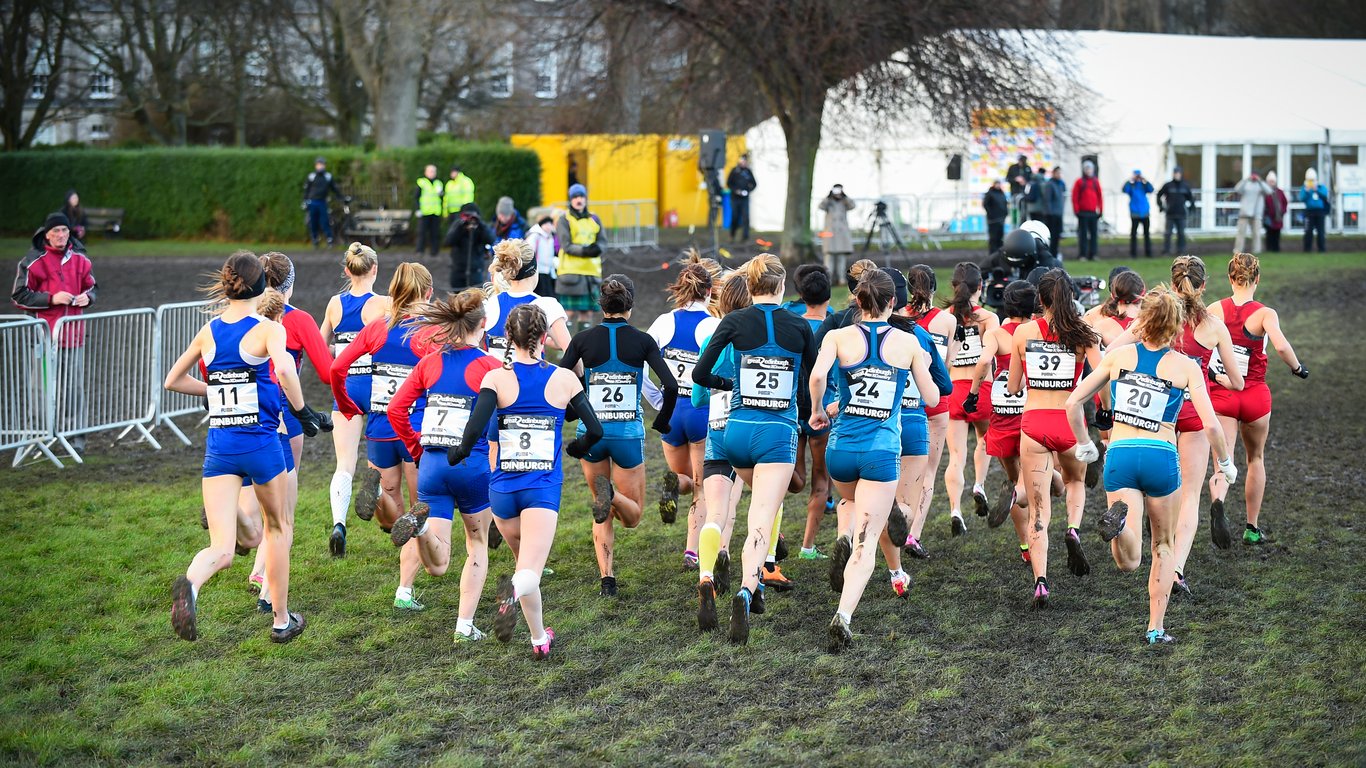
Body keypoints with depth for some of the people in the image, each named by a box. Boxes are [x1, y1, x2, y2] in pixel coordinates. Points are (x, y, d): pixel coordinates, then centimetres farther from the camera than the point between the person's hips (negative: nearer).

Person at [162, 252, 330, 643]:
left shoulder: (208, 331, 8)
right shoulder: (267, 328, -7)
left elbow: (173, 380, 18)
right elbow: (283, 369, -27)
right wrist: (303, 412, -14)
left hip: (218, 446, 3)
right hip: (260, 443, -3)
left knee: (222, 550, -3)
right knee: (279, 526, 22)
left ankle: (190, 583, -38)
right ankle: (281, 620, 29)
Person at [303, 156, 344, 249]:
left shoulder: (328, 177, 4)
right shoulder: (311, 177, 1)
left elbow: (335, 188, 12)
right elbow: (306, 190, 6)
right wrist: (305, 202, 2)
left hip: (323, 202, 0)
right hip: (312, 202, 0)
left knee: (325, 222, -6)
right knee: (313, 223, 2)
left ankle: (329, 240, -2)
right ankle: (315, 240, 13)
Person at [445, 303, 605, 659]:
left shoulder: (496, 378, -6)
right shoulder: (564, 379, -2)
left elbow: (475, 430, -18)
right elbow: (595, 430, 2)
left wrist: (458, 453, 3)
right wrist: (578, 447, 24)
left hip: (503, 489, 1)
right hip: (544, 489, -1)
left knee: (524, 562, 23)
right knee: (530, 572, -10)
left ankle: (539, 639, 25)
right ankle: (515, 589, -44)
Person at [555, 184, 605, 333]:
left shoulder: (594, 220, 15)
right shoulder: (564, 220, 1)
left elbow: (601, 242, 9)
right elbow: (566, 245, -9)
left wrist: (597, 248, -15)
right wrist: (584, 250, -24)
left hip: (591, 271, 5)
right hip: (571, 271, -5)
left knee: (588, 312, 6)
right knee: (571, 312, -8)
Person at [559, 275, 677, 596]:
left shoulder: (583, 339, -2)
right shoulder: (642, 341, -4)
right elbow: (671, 386, -10)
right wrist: (662, 422, 7)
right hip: (629, 434, -1)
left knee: (603, 515, 18)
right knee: (632, 516, 12)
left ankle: (607, 579, 0)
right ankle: (612, 495, -23)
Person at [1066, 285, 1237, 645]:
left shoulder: (1119, 355, 5)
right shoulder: (1185, 366, -1)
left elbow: (1073, 402, 5)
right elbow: (1210, 424, -6)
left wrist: (1084, 446, 20)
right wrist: (1225, 463, 11)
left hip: (1120, 455, 1)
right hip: (1161, 457, -1)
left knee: (1129, 561, -1)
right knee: (1164, 546, 21)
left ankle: (1119, 519, -34)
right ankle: (1156, 628, 18)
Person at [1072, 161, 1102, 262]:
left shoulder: (1095, 182, 12)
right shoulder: (1080, 182, 1)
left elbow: (1100, 197, 13)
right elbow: (1075, 197, -2)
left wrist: (1100, 210, 7)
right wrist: (1076, 210, -9)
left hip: (1093, 212, 4)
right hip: (1083, 213, -4)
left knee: (1094, 233, 3)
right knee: (1083, 234, -3)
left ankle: (1092, 254, 8)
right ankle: (1082, 254, 0)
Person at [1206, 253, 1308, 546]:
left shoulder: (1214, 311, -3)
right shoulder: (1265, 313, -11)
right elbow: (1281, 346, -27)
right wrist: (1298, 368, -9)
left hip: (1220, 395, 1)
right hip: (1255, 395, -1)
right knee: (1256, 459, 21)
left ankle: (1217, 499, -35)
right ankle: (1252, 528, 28)